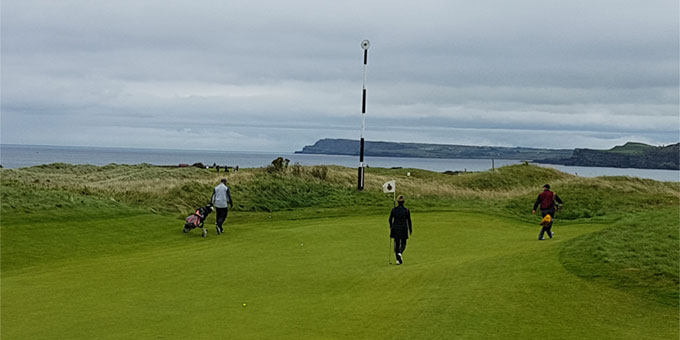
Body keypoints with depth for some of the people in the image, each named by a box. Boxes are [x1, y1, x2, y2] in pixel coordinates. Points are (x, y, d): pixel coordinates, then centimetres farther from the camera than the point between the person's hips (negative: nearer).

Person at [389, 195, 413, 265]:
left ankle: (398, 260, 8)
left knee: (397, 244, 11)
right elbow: (409, 221, -6)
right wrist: (410, 230, 4)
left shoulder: (393, 209, -2)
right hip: (403, 229, -2)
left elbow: (390, 219, 6)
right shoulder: (406, 210, -8)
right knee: (403, 244, 11)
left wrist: (391, 227, 23)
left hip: (395, 228, 2)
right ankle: (400, 253, -19)